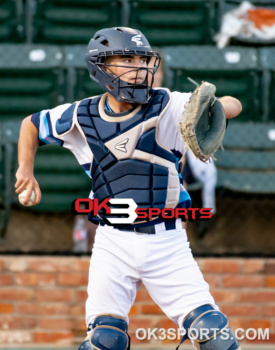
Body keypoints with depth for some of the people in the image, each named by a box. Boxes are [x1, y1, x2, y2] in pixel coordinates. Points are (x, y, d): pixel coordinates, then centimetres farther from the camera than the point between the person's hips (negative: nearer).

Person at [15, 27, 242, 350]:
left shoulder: (167, 107, -4)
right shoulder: (81, 117, 1)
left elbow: (233, 105, -9)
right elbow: (31, 125, 19)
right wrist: (25, 171, 10)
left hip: (166, 241, 0)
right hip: (113, 243, 0)